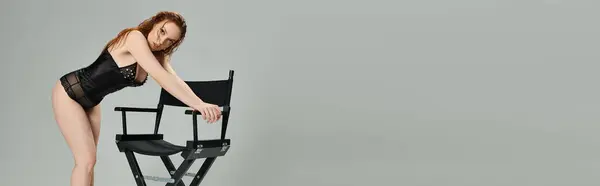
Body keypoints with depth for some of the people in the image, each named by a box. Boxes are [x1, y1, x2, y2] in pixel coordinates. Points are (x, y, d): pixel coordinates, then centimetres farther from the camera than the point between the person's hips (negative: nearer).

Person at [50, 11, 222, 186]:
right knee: (87, 160, -12)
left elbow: (174, 81, -13)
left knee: (88, 159, 10)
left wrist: (201, 105, -30)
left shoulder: (158, 57, -1)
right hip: (68, 94, -9)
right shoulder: (135, 37, -28)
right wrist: (199, 104, -44)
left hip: (90, 102, 9)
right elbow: (161, 77, -37)